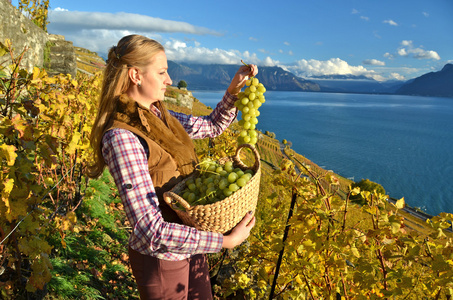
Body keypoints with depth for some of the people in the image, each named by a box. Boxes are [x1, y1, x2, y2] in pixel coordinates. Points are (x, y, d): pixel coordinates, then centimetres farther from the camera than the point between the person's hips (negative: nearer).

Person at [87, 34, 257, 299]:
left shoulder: (159, 116, -1)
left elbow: (213, 126, 14)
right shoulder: (121, 137, -27)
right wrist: (226, 241, -26)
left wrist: (235, 89, -2)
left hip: (189, 245, 8)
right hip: (161, 256, -8)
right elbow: (152, 232, -30)